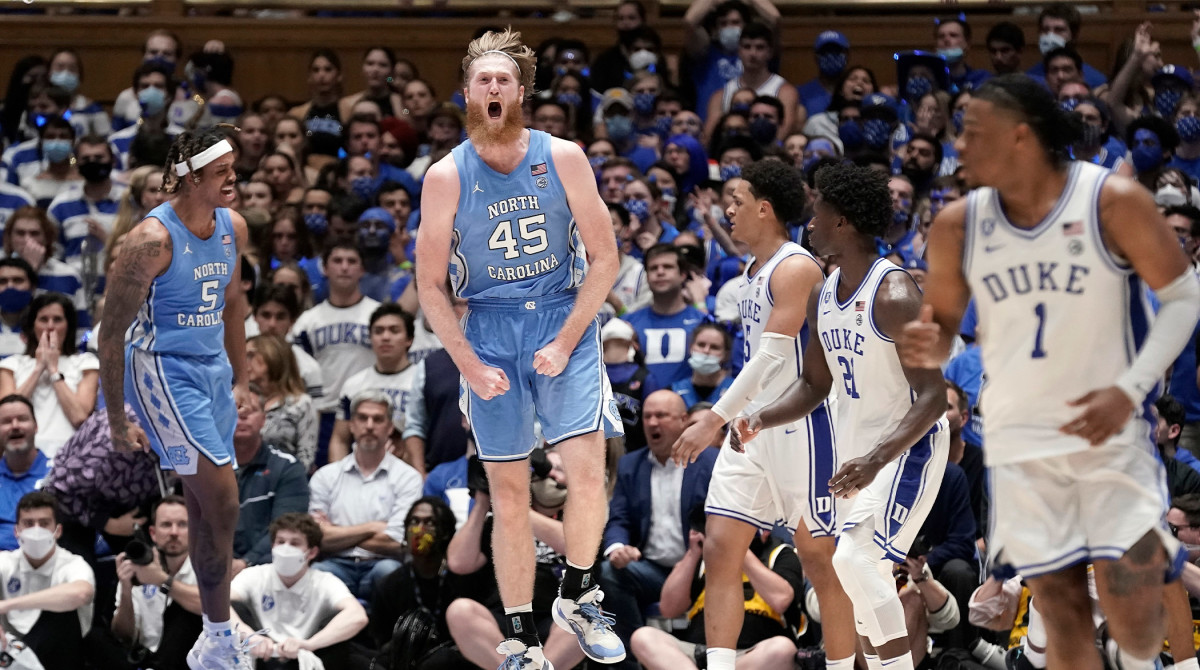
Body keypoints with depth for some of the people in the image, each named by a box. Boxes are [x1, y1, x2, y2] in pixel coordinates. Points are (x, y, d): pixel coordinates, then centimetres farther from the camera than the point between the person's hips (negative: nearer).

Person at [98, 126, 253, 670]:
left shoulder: (233, 227, 3)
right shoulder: (153, 239, -20)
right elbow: (112, 333, -15)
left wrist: (240, 381, 23)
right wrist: (118, 423, -14)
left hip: (213, 368, 7)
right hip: (163, 372, -7)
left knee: (206, 506, 12)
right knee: (221, 499, -15)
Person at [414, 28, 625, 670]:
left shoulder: (562, 158, -4)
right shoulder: (447, 177, -4)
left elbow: (604, 257, 0)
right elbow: (431, 286, 2)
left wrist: (566, 341, -9)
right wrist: (468, 364, -8)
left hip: (563, 320, 0)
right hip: (488, 330, 0)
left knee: (587, 472, -13)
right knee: (509, 494, 2)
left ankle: (576, 598, 11)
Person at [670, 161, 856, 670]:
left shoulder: (796, 269, -14)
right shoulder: (754, 271, 15)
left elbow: (772, 357, -22)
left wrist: (713, 420, -25)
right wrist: (721, 416, 20)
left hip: (801, 426, -9)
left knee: (818, 558, -1)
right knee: (719, 548, -1)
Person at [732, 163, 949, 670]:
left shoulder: (894, 294, -22)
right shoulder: (823, 295, 6)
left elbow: (933, 396, -25)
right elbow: (814, 384, 16)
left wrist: (875, 460, -36)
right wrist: (762, 419, -4)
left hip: (909, 444, -9)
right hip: (857, 447, 9)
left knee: (854, 557, -24)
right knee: (861, 573, 10)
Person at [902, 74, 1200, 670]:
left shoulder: (1114, 201, -12)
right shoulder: (957, 225, -1)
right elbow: (942, 325, 11)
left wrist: (1131, 389, -18)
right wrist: (925, 347, -15)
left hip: (1112, 434, -3)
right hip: (1021, 444, 3)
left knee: (1132, 609, -10)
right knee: (1063, 618, 2)